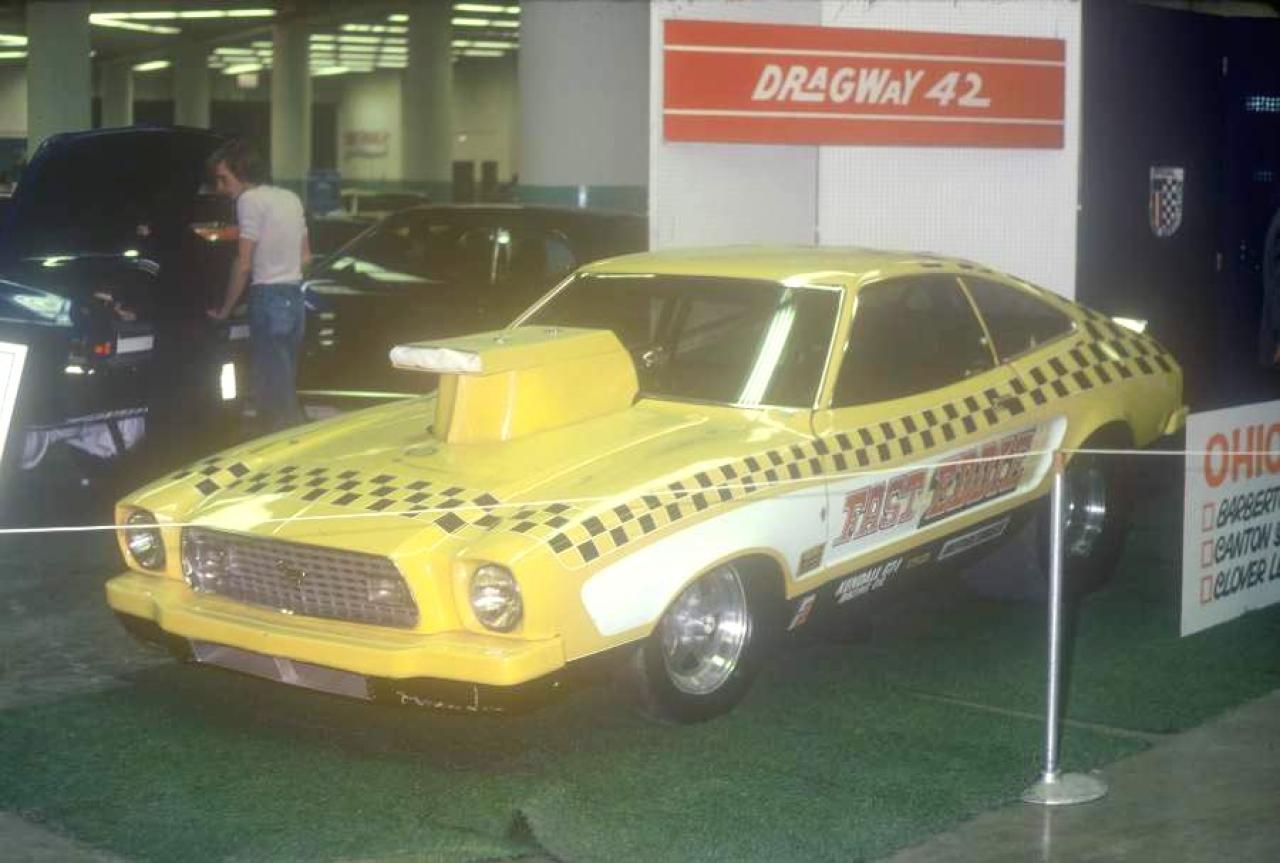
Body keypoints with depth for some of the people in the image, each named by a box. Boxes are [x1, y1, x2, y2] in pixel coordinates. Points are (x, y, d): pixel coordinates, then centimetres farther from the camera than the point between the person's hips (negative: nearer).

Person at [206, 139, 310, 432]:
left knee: (269, 389, -6)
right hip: (295, 297, 9)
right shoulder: (291, 198, 16)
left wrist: (224, 310, -3)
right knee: (285, 388, 13)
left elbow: (244, 264, -12)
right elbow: (305, 257, 20)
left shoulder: (250, 200, -9)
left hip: (268, 300, -9)